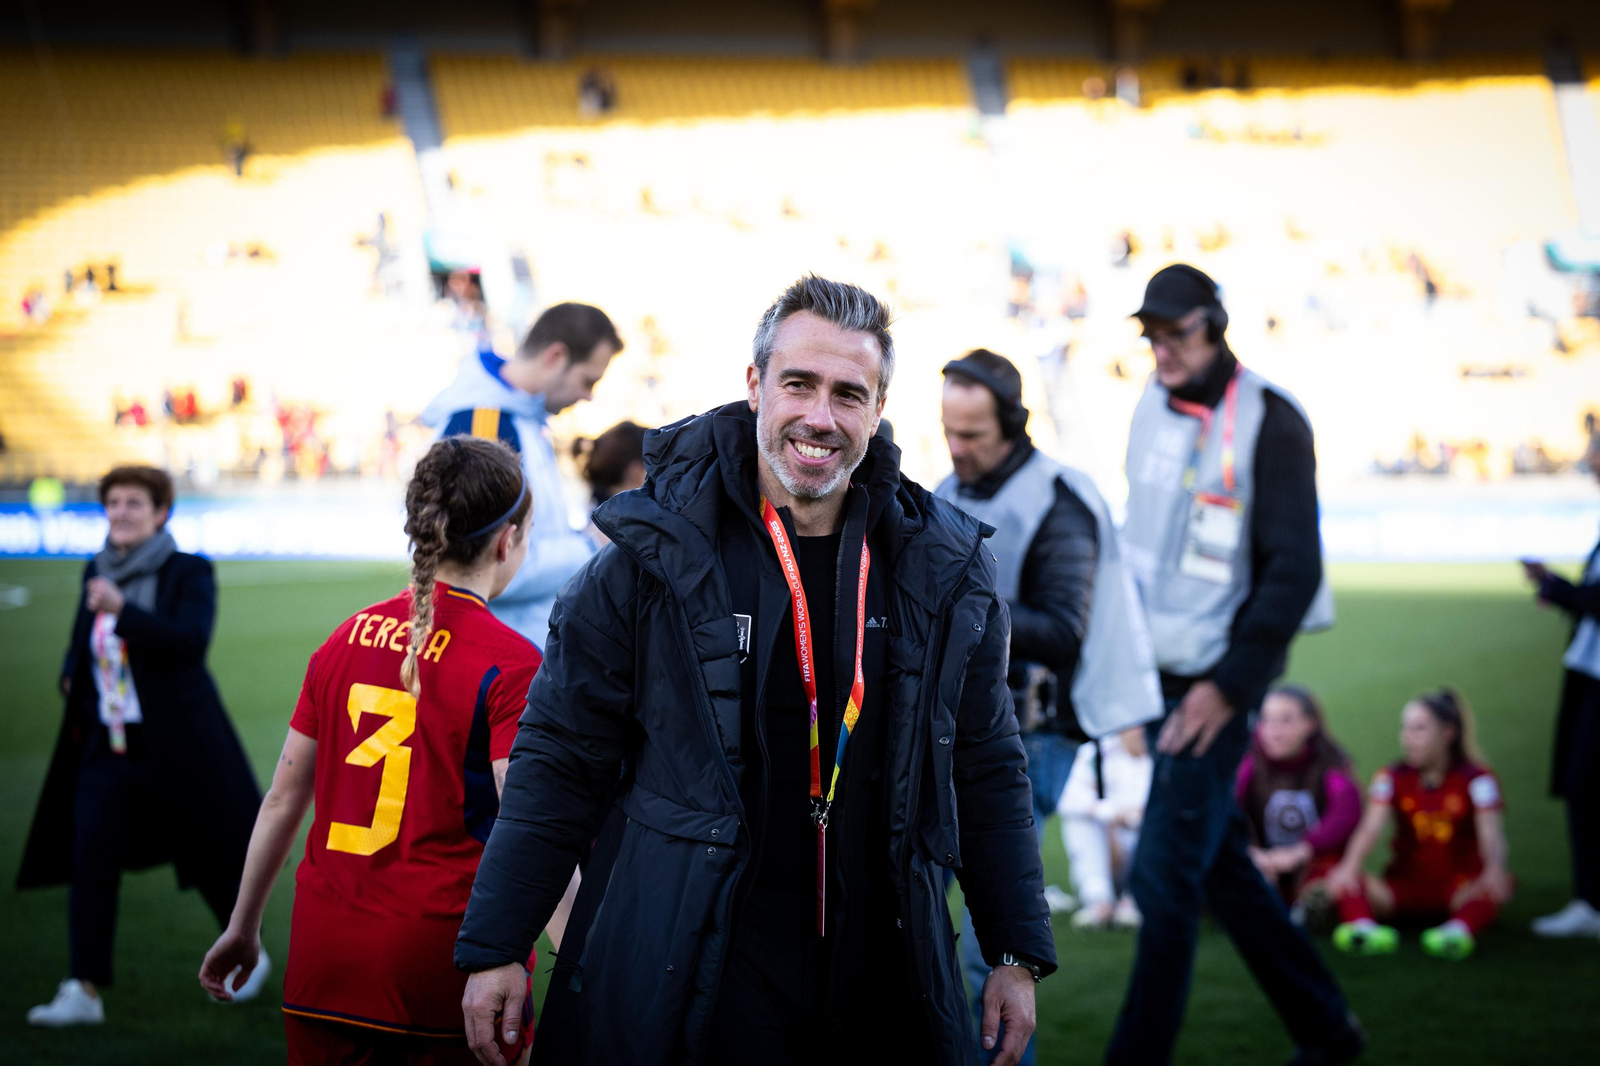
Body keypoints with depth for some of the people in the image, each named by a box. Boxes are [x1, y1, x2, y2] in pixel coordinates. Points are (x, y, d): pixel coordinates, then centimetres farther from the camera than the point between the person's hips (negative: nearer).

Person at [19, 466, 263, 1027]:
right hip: (107, 748, 4)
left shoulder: (190, 573, -8)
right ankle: (84, 990, -8)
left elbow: (191, 642, -25)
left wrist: (122, 611, -34)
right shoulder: (97, 572, 8)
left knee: (211, 857, 10)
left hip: (175, 747, -4)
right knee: (90, 863, -8)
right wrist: (73, 675, 4)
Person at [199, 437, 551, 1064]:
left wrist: (243, 928, 21)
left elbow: (283, 799, 11)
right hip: (443, 964, -5)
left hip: (326, 958, 5)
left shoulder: (348, 638, 7)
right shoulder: (511, 664, -9)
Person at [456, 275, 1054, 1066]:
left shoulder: (943, 570, 4)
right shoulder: (654, 555, -5)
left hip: (885, 993, 3)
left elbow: (987, 768, 12)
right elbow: (560, 758, -1)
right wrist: (494, 947, -2)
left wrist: (1019, 955, 11)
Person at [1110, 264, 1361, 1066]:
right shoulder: (1153, 408, 8)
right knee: (1219, 864, 14)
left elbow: (1294, 571, -16)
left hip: (1216, 682, -8)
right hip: (1154, 670, 8)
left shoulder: (1269, 423, -13)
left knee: (1164, 875, -8)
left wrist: (1231, 685, -20)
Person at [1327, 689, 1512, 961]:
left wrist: (1494, 870, -43)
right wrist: (1350, 865, -35)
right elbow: (1371, 828, -13)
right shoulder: (1391, 779, 5)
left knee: (1496, 886, -37)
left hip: (1460, 888, -2)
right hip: (1406, 886, 2)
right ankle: (1362, 926, -57)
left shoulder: (1476, 780, -2)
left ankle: (1461, 928, -66)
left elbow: (1491, 835, -19)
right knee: (1342, 880, -26)